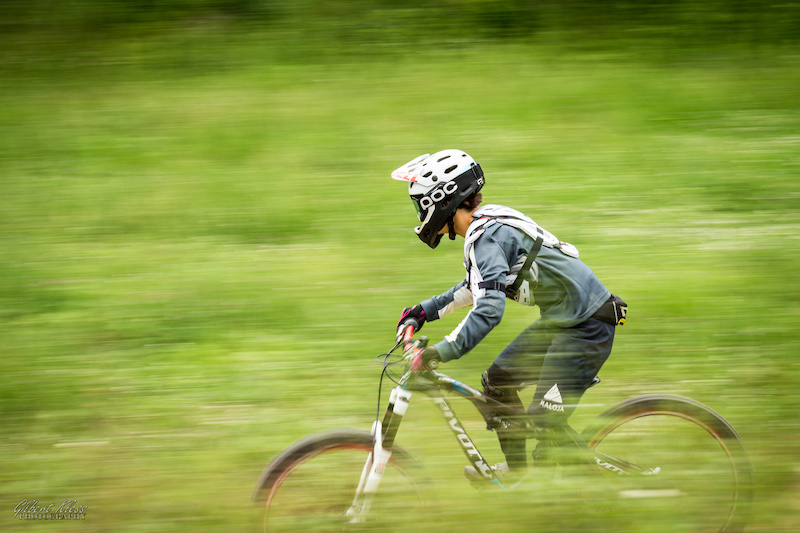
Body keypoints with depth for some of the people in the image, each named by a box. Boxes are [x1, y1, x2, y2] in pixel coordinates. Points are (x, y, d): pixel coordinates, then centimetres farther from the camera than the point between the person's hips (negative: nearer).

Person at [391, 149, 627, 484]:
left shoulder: (486, 235, -21)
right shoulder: (486, 225, 9)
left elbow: (489, 309, -33)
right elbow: (480, 285, 27)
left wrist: (441, 352, -35)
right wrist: (428, 309, 23)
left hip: (587, 325, -10)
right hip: (559, 319, 10)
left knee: (546, 417, -12)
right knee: (496, 380, 14)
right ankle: (516, 467, 27)